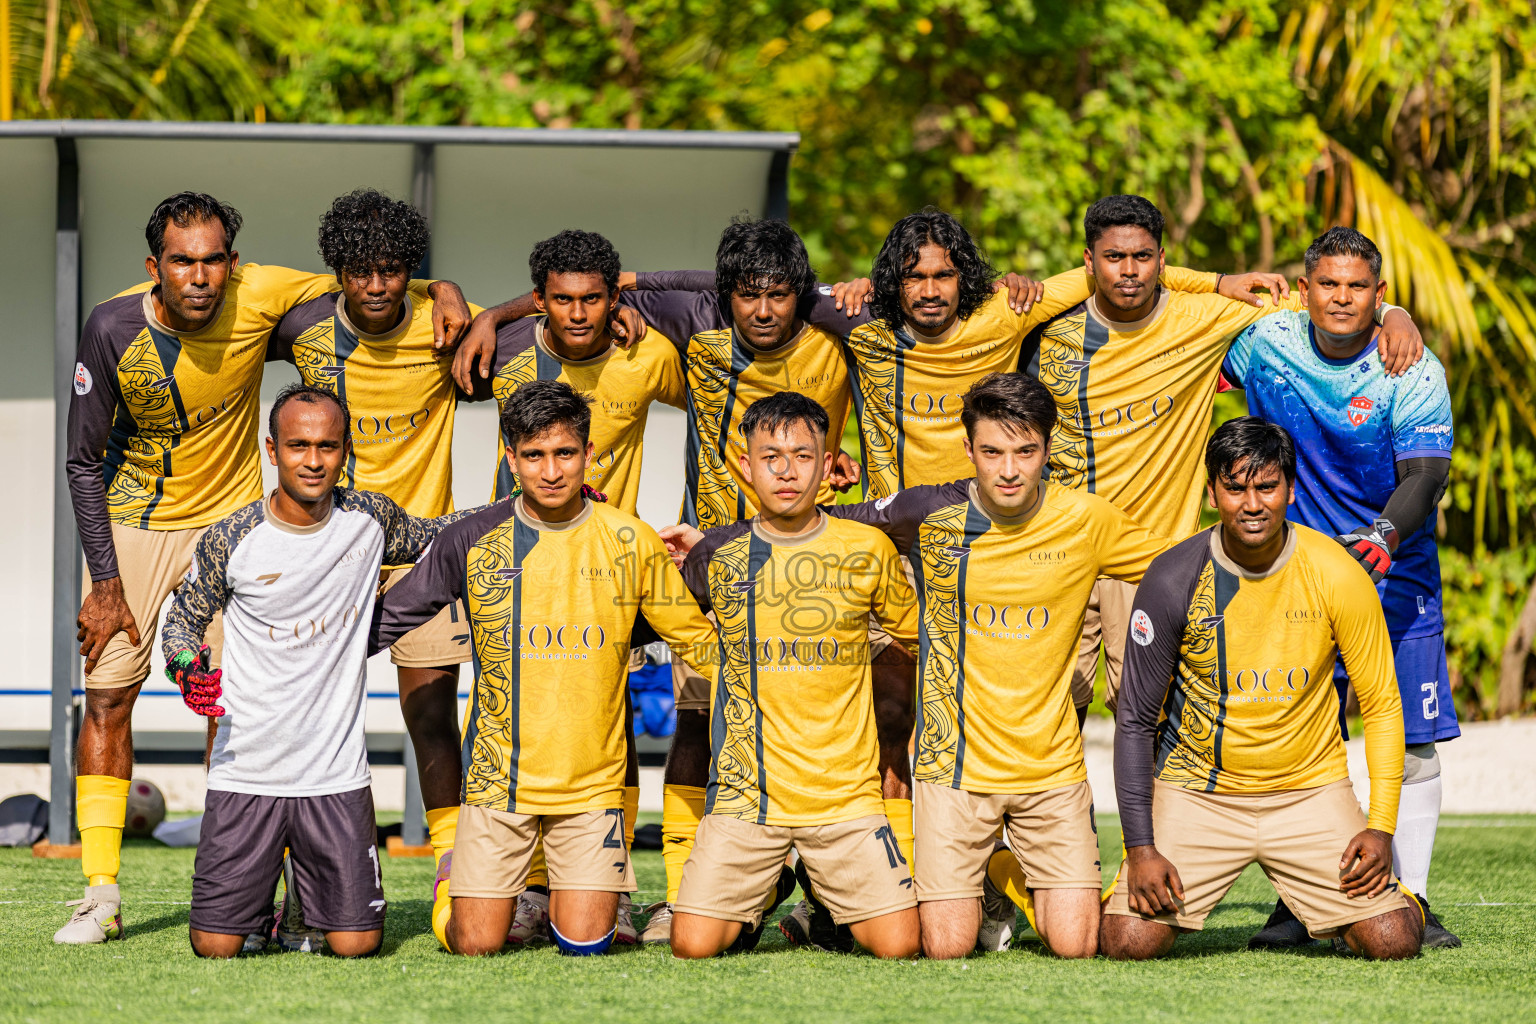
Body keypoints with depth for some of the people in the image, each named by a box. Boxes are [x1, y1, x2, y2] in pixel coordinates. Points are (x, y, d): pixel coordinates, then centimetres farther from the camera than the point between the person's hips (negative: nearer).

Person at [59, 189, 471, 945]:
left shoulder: (258, 297, -19)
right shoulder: (114, 329, -19)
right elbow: (84, 461, -10)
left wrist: (444, 292, -24)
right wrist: (105, 584, -12)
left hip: (228, 520, 0)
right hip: (131, 522, 0)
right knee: (107, 696, -4)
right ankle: (100, 895, 2)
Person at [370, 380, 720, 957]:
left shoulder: (631, 543, -3)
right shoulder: (471, 542, -4)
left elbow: (696, 639, 8)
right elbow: (386, 622, 5)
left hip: (591, 779, 0)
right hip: (498, 775, 0)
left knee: (584, 944, -6)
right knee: (477, 944, -3)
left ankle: (584, 888, 29)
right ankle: (457, 877, 31)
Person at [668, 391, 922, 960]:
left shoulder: (867, 550, 1)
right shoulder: (717, 554, 1)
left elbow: (913, 631, 17)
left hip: (846, 793, 0)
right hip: (745, 790, 0)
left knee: (899, 944, -11)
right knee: (693, 944, -12)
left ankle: (824, 892, 23)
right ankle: (764, 893, 23)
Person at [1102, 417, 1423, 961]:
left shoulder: (1337, 575, -10)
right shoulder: (1173, 580, -13)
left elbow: (1381, 705, -1)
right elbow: (1136, 720, -6)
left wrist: (1381, 827, -10)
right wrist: (1141, 849, -13)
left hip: (1311, 791, 1)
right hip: (1196, 790, -1)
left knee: (1393, 941, -14)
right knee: (1130, 941, -18)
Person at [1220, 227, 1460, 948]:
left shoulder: (1413, 374, -12)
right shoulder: (1264, 344, -3)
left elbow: (1425, 475, -22)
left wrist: (1385, 535, -39)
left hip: (1396, 576, -2)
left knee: (1411, 745, -3)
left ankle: (1409, 898, 5)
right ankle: (1296, 901, 7)